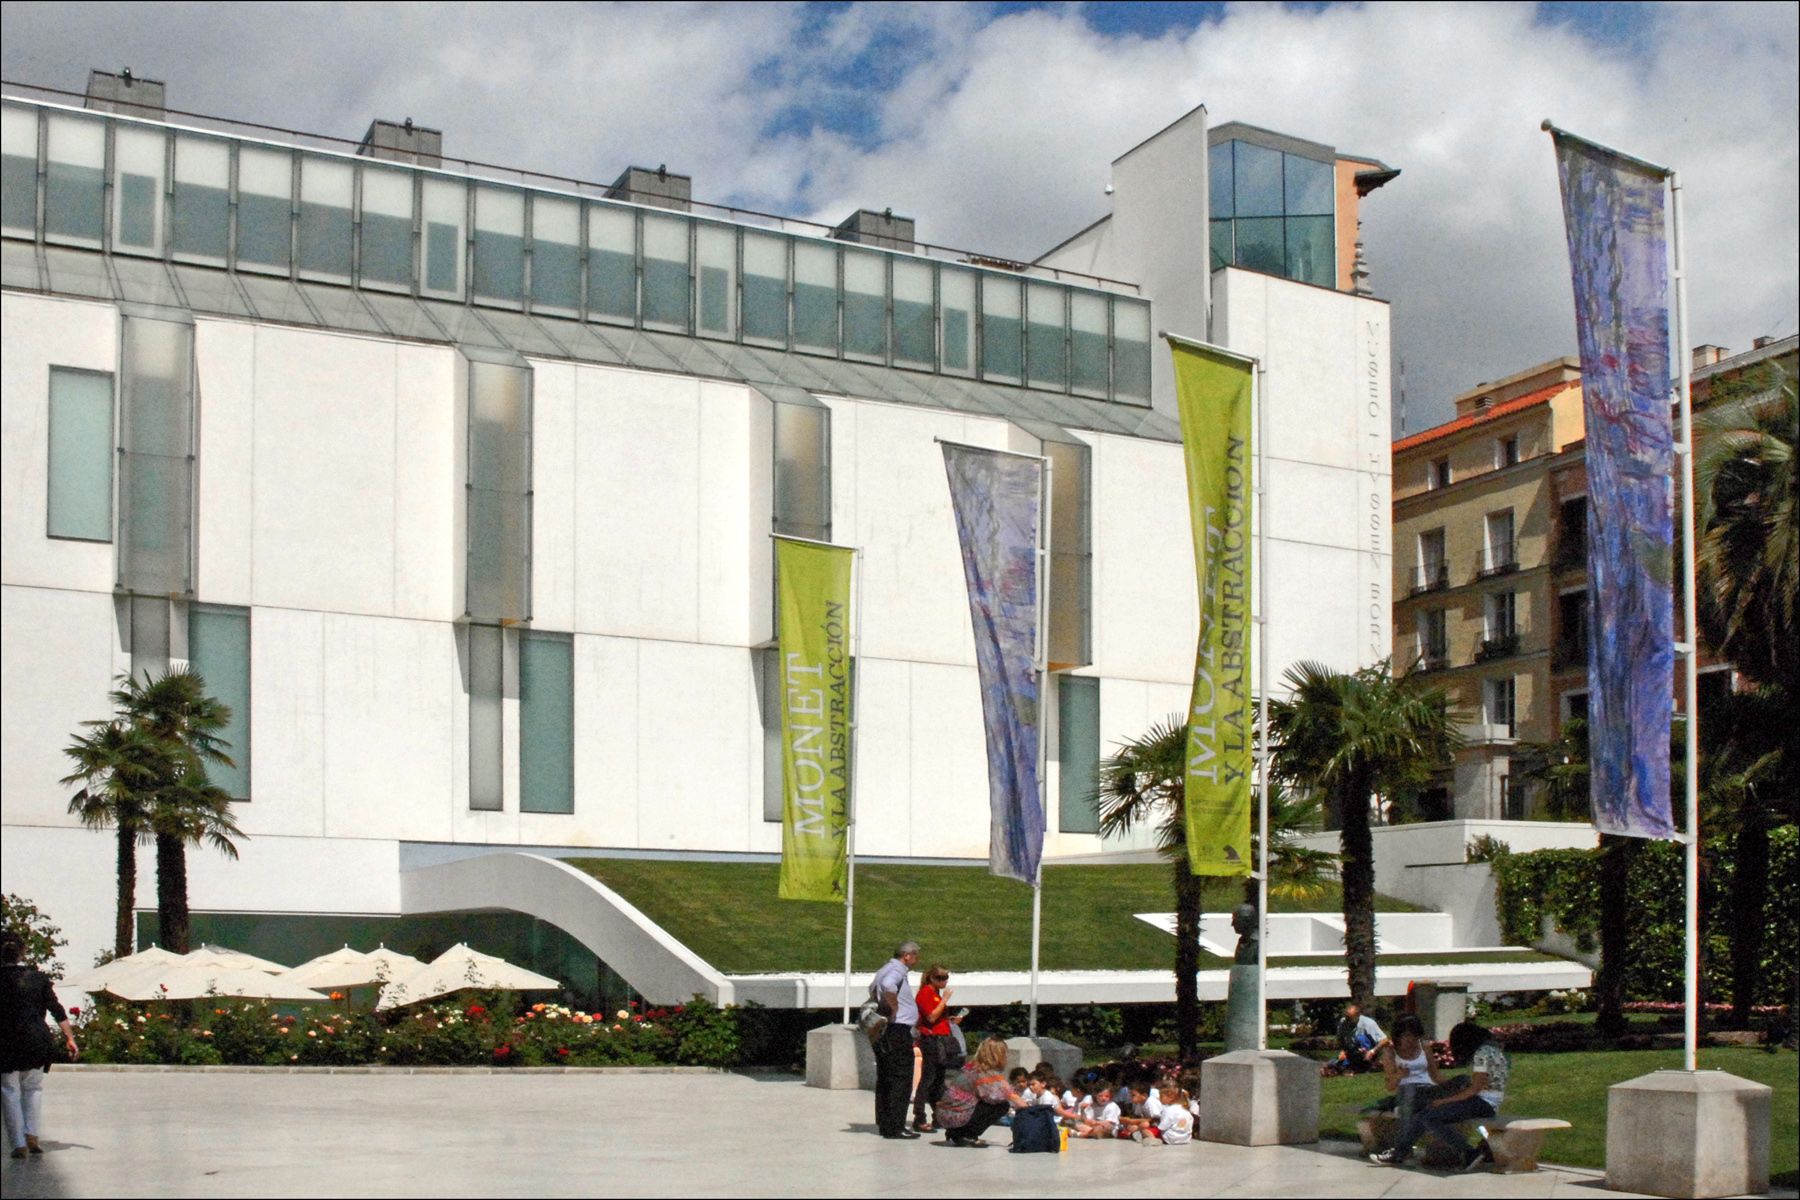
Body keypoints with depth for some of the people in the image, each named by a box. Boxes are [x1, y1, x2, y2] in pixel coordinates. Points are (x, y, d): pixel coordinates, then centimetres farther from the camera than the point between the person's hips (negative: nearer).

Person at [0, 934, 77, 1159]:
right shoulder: (38, 977, 3)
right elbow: (57, 1010, 1)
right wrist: (69, 1038, 4)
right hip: (36, 1041, 2)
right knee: (33, 1087, 20)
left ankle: (19, 1144, 4)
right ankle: (31, 1134, 6)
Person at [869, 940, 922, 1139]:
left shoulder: (886, 969, 18)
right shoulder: (896, 970, -14)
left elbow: (873, 988, 36)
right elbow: (888, 986, -36)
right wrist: (894, 1009, -24)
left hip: (884, 1032, 10)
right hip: (897, 1031, -10)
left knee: (884, 1080, 13)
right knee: (901, 1080, -6)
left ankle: (883, 1123, 18)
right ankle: (895, 1127, -7)